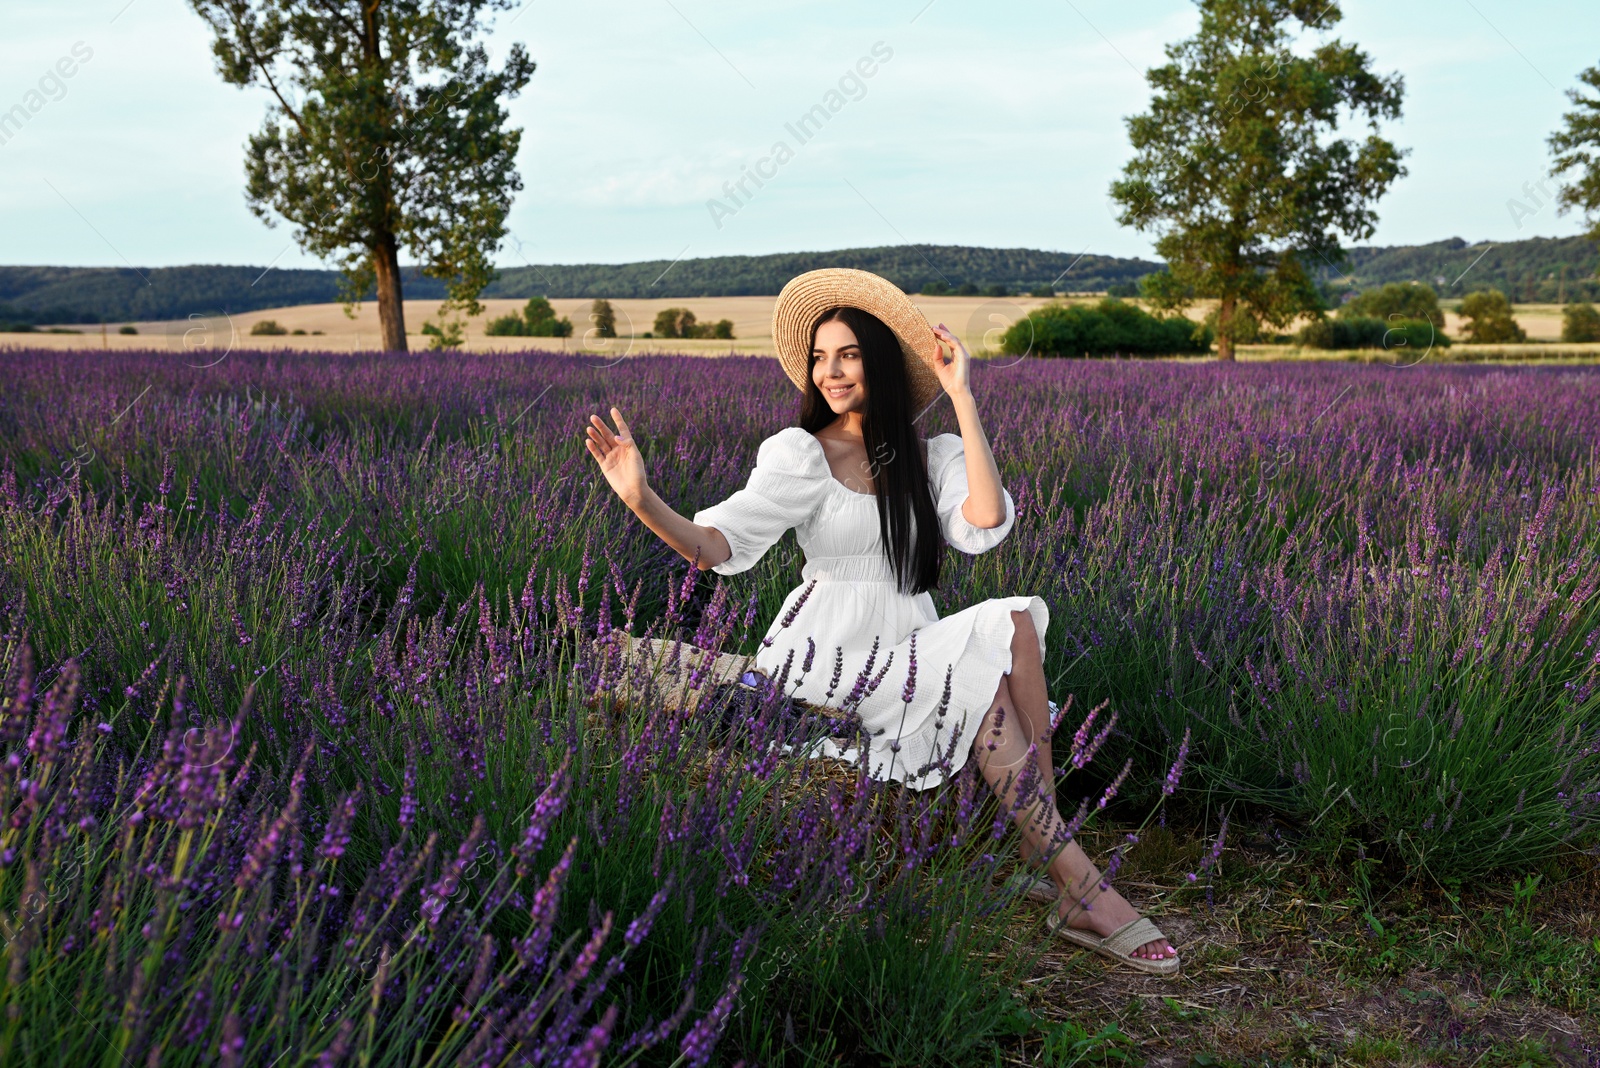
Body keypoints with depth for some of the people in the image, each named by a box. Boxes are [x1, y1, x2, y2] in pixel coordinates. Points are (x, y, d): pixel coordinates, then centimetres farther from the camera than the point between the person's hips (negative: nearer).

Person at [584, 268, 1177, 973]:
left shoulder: (932, 458, 10)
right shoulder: (800, 452, 1)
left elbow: (985, 525, -12)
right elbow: (722, 545, -13)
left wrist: (962, 400, -10)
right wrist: (642, 501, -32)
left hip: (910, 646, 4)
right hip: (829, 650, -4)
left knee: (1017, 621, -26)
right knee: (989, 680, -26)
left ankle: (1042, 849, -22)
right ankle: (1078, 884, -18)